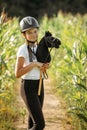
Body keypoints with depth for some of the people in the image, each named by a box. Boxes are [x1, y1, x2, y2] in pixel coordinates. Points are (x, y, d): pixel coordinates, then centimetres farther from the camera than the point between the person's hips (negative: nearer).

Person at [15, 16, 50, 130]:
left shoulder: (38, 47, 7)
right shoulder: (22, 49, -17)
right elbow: (18, 73, -21)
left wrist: (45, 66, -4)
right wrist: (34, 64, -22)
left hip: (39, 86, 8)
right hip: (28, 88, -8)